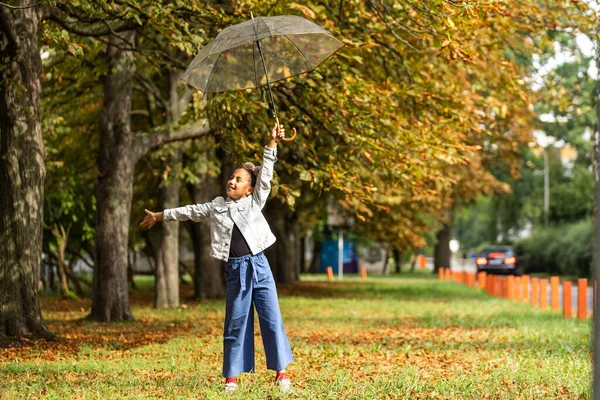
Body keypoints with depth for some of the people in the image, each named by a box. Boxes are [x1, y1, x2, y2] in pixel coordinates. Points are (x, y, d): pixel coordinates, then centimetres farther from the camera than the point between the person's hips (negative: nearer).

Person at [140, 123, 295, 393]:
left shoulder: (255, 202, 6)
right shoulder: (216, 207, 12)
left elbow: (266, 173, -1)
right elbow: (189, 212, 22)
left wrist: (272, 143, -10)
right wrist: (159, 216, 31)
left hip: (259, 266, -2)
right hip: (235, 270, 2)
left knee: (271, 319, -1)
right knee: (235, 323, 5)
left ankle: (281, 372, 7)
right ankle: (231, 377, 10)